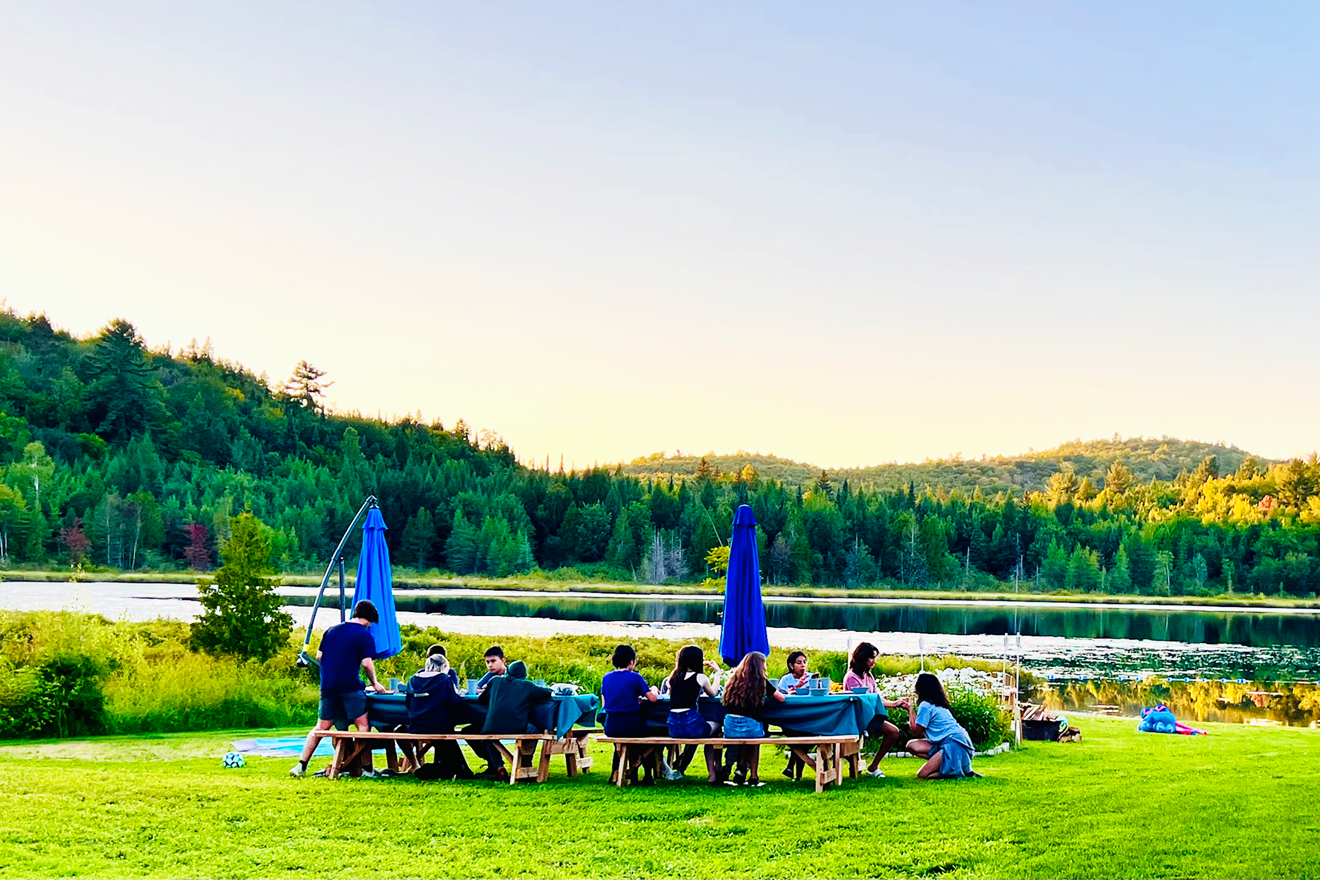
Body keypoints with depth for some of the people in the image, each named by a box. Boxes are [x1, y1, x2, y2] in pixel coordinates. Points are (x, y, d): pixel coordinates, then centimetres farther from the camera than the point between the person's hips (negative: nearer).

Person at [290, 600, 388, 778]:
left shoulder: (331, 631, 13)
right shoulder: (364, 635, -3)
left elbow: (319, 656, 13)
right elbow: (367, 663, -10)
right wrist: (374, 683, 4)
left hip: (328, 686, 5)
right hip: (350, 686, -5)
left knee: (321, 727, 13)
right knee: (362, 726, 1)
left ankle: (301, 765, 8)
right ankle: (367, 769, -1)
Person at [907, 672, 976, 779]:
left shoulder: (925, 705, -9)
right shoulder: (938, 704, 20)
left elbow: (916, 731, -1)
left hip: (954, 744, -10)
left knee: (922, 774, -13)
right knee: (912, 745, 6)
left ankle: (962, 771, -12)